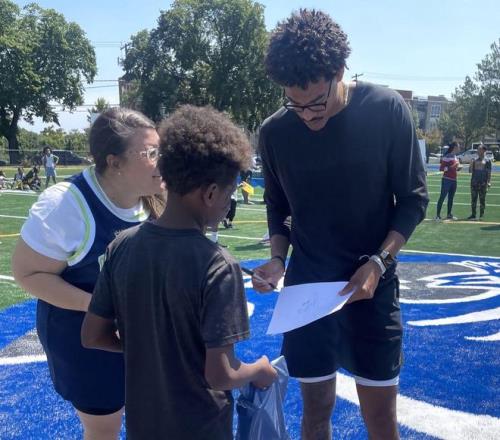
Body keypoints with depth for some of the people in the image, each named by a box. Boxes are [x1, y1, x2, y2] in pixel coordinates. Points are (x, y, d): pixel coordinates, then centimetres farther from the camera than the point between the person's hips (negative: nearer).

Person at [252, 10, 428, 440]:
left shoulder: (387, 110, -11)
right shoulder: (274, 132, -5)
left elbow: (413, 199, -4)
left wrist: (378, 263, -16)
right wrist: (277, 259, -9)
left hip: (371, 283, -1)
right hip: (306, 286, 2)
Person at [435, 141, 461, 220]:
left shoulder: (455, 157, 14)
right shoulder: (446, 157, -12)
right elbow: (441, 168, -16)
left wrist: (458, 167, 6)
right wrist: (450, 167, -26)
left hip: (454, 180, 8)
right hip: (447, 180, -8)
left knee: (451, 198, 12)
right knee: (442, 197, -6)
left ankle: (449, 214, 19)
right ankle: (438, 215, -3)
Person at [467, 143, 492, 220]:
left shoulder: (487, 161, 2)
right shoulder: (474, 160, 11)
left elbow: (489, 173, 0)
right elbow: (470, 171, 9)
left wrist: (488, 182, -8)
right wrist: (471, 164, -7)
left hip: (483, 183, -3)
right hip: (474, 183, 3)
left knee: (482, 199, 0)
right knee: (473, 199, 5)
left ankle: (481, 215, 7)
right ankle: (473, 215, 12)